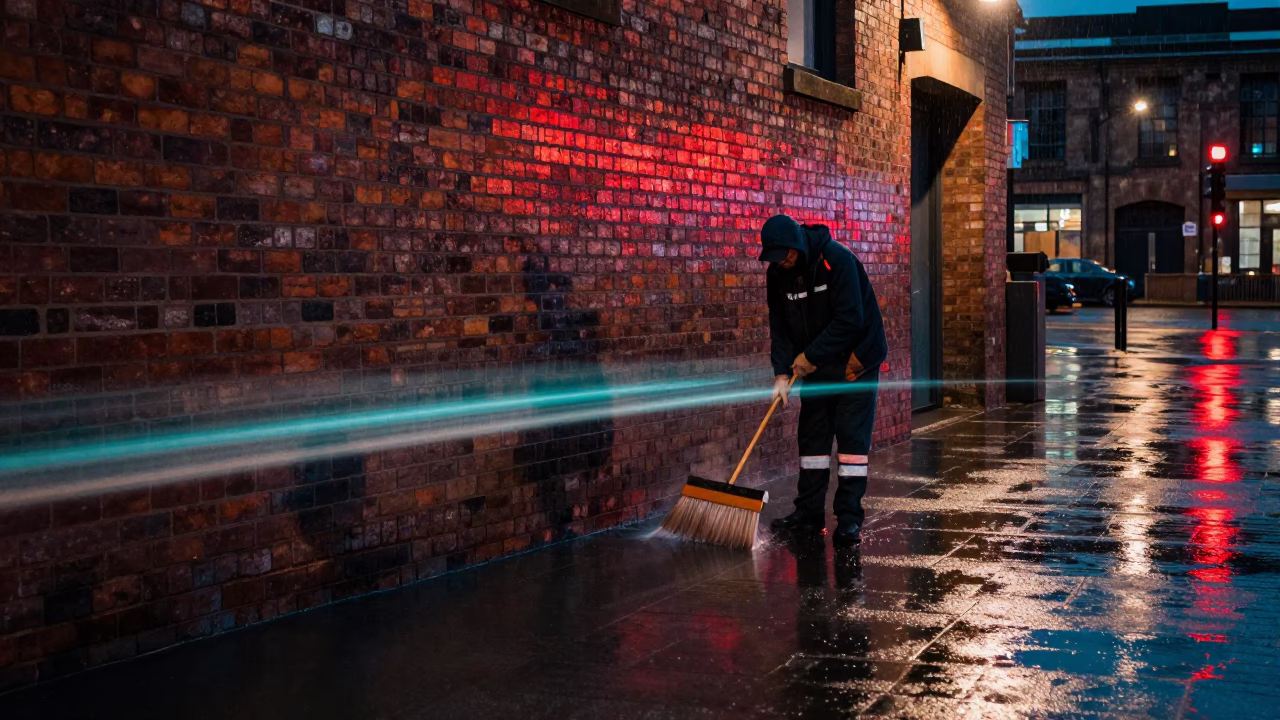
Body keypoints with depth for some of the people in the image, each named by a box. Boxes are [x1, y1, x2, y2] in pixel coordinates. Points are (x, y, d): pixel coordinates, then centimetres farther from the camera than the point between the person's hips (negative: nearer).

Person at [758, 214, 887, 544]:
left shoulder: (837, 260, -23)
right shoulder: (778, 274, -5)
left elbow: (849, 320, -26)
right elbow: (780, 327, -3)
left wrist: (811, 356, -22)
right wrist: (782, 373, -15)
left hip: (855, 359, -6)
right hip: (815, 365, 6)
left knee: (852, 436, -7)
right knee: (812, 435, 7)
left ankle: (849, 518, -4)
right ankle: (809, 514, 14)